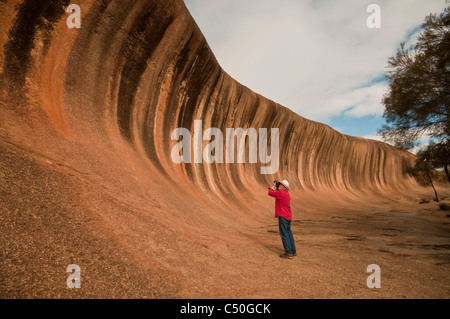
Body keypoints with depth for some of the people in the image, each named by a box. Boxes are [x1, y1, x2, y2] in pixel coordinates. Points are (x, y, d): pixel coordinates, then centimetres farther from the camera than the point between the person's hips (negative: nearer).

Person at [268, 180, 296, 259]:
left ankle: (288, 253, -4)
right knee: (289, 233, 15)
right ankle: (293, 251, 21)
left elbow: (270, 193, -11)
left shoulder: (281, 192, -14)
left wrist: (273, 186, 3)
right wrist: (276, 188, 21)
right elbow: (277, 194, 29)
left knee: (284, 234, -5)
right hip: (288, 216, 9)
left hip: (282, 216, -9)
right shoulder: (287, 194, 15)